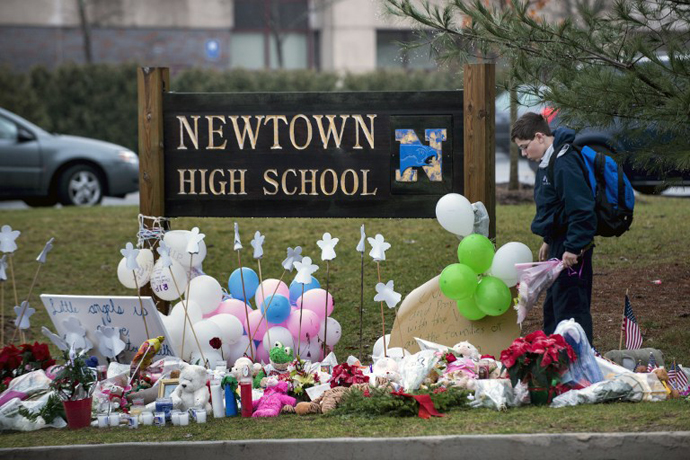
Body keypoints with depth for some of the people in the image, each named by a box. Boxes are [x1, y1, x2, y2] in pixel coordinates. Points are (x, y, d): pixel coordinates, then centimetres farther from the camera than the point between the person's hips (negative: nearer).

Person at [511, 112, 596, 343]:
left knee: (570, 306, -8)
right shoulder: (548, 162, 12)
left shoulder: (564, 163, -21)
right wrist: (549, 241, 26)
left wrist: (573, 247, -24)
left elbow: (581, 209, -25)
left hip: (571, 247, -11)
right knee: (553, 304, 19)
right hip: (559, 242, 11)